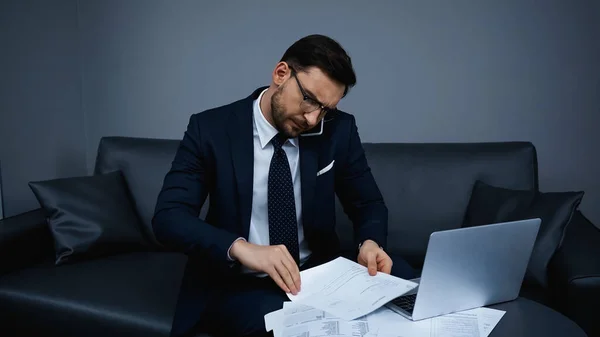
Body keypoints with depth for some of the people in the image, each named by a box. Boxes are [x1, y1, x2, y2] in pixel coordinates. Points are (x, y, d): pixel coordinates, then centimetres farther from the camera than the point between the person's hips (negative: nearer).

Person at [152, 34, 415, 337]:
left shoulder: (339, 130, -3)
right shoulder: (211, 129, -9)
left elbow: (368, 204, 7)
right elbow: (168, 217, -15)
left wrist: (370, 242, -18)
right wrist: (241, 248, -33)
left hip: (318, 271, 4)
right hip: (236, 283, -3)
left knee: (398, 276, -24)